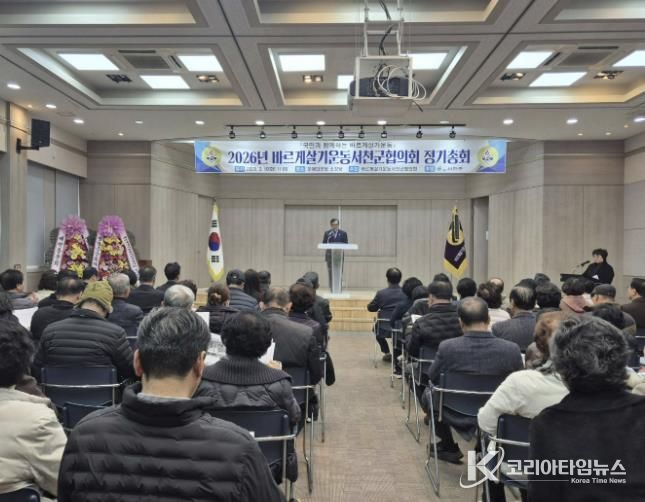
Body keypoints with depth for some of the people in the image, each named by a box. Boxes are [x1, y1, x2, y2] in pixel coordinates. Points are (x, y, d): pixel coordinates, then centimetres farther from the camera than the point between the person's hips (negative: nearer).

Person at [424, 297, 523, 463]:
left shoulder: (447, 347, -21)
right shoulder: (512, 349, -18)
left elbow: (433, 379, -2)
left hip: (457, 417, -1)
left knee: (428, 393, 27)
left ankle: (449, 448, 35)